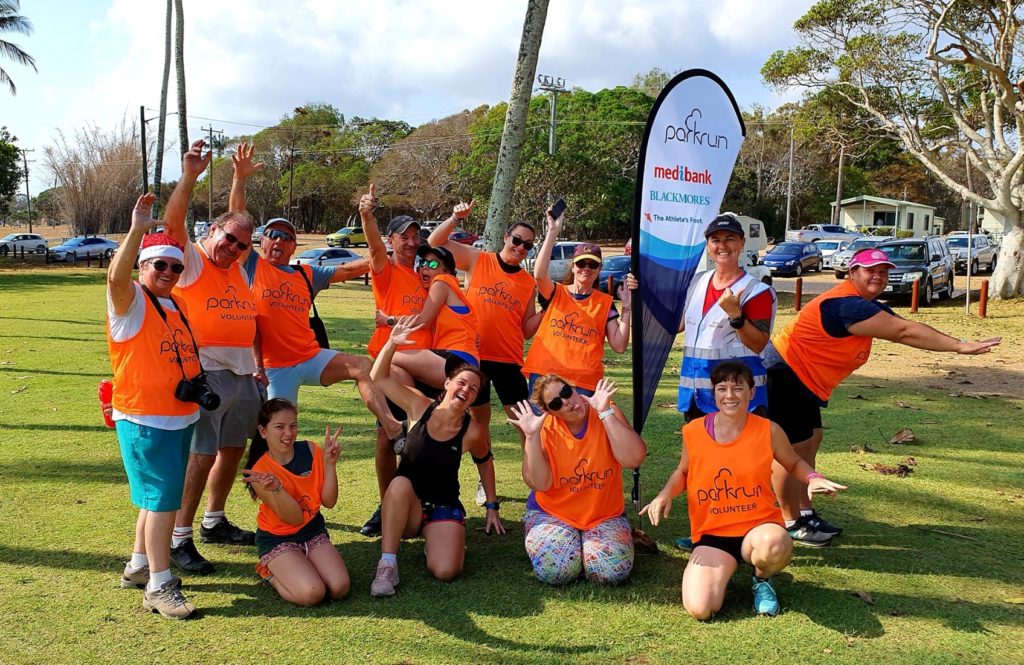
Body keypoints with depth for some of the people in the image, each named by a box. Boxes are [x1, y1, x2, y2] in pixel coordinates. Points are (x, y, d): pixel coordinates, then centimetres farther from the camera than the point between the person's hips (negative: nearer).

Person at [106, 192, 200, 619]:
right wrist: (137, 229, -38)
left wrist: (197, 382, 12)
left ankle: (139, 567, 33)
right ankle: (159, 586, 1)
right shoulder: (130, 301, -9)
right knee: (161, 498, -7)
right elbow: (116, 275, -32)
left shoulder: (175, 305, 14)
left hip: (182, 417, 8)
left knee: (160, 496, 17)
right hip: (145, 419, -8)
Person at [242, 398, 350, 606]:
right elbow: (294, 518, -21)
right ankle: (269, 573, 4)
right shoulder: (259, 472, -18)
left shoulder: (310, 450, -7)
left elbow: (329, 502, -7)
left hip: (313, 532, 4)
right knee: (312, 593, -26)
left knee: (339, 589, -19)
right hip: (278, 540, -4)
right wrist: (275, 489, -38)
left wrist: (330, 463, -19)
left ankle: (303, 567, 11)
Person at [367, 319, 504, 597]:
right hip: (405, 505, 0)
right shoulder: (419, 406, -9)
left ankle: (442, 540, 12)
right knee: (400, 483, -38)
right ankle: (387, 564, -29)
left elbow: (485, 463, 10)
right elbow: (379, 378, -8)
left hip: (445, 506, 0)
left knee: (445, 572, -25)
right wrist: (391, 344, -24)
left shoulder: (473, 432, -10)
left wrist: (492, 506, 15)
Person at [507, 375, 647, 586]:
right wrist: (531, 436, -25)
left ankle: (584, 544, 9)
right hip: (551, 514, 0)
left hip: (605, 516, 1)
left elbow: (634, 459, -24)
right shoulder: (544, 427, -9)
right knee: (555, 570, -26)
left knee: (613, 571, -24)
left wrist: (605, 412, -27)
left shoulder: (607, 414, -9)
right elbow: (539, 484, -16)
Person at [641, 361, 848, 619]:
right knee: (699, 609, -22)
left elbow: (794, 463, 15)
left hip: (758, 527, -1)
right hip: (711, 534, 1)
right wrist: (666, 494, -7)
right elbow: (682, 472, 15)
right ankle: (722, 570, 16)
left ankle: (762, 579, 1)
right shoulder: (694, 432, -3)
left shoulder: (768, 431, -5)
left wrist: (813, 478, -8)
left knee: (774, 544, -40)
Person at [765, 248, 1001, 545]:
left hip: (803, 383, 11)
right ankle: (792, 524, 7)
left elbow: (903, 330, 3)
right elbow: (904, 331, -28)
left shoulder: (868, 307, 11)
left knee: (809, 442, 13)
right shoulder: (847, 305, -25)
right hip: (783, 374, -11)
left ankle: (805, 514, 23)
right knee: (794, 448, -4)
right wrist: (959, 345, -26)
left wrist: (956, 345, -8)